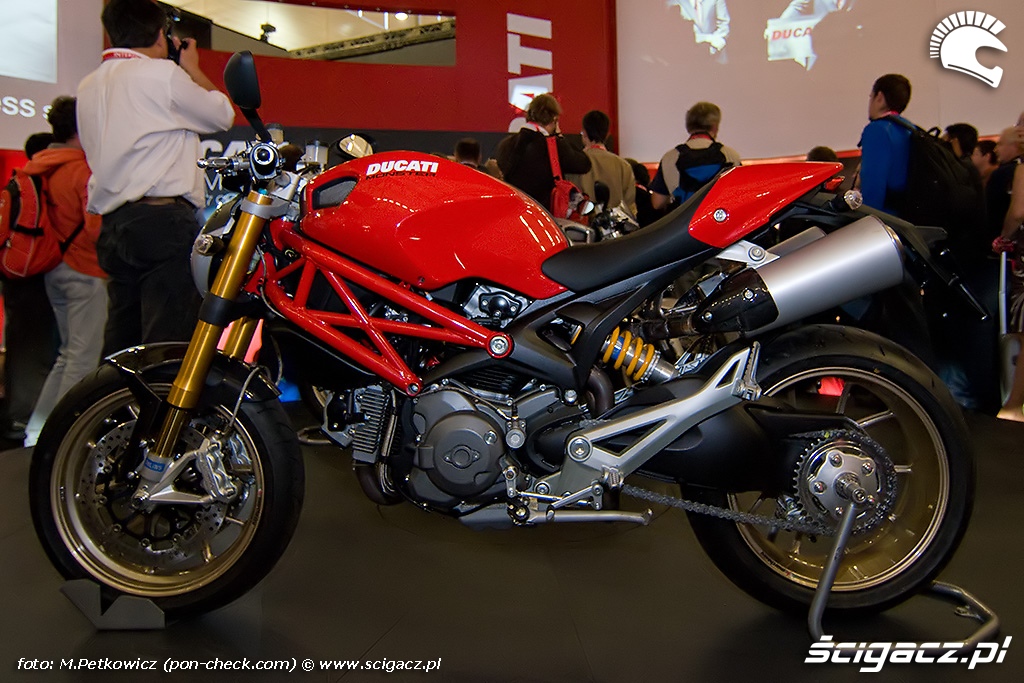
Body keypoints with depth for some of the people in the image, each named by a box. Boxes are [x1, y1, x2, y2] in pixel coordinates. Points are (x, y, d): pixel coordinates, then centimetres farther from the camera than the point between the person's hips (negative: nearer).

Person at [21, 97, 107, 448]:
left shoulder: (40, 167, 11)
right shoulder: (83, 169, -15)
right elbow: (96, 226, -22)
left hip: (55, 268, 9)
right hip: (85, 271, -9)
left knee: (68, 352, 19)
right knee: (83, 356, -4)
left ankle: (38, 428, 22)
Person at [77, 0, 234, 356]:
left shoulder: (88, 86, 19)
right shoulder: (161, 73, -5)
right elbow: (222, 115, 3)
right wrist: (193, 70, 20)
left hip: (111, 226, 8)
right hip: (163, 219, -8)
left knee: (121, 344, 10)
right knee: (169, 344, -12)